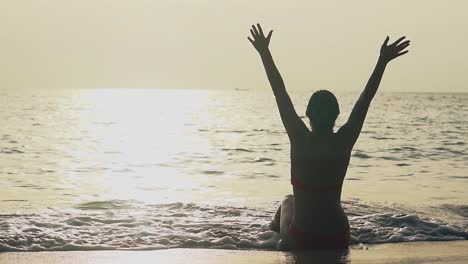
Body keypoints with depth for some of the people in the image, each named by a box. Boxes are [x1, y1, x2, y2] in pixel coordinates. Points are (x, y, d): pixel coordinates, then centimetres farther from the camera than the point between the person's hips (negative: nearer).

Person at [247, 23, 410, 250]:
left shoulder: (300, 140, -16)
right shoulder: (344, 142, -11)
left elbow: (280, 94, -12)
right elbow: (365, 99, -5)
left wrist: (265, 53, -7)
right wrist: (382, 61, -1)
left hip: (300, 240, 0)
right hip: (337, 240, 0)